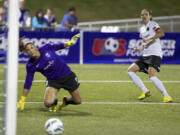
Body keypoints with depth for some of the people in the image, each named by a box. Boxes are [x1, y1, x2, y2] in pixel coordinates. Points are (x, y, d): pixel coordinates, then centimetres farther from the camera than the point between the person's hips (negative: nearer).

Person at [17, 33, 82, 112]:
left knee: (78, 101, 7)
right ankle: (54, 103, 15)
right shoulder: (30, 66, -14)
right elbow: (28, 83, -11)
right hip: (53, 81, -1)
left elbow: (59, 46, 7)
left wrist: (70, 43, 2)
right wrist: (22, 100, -13)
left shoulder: (46, 48, -13)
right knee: (48, 103, -25)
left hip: (68, 75, 1)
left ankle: (65, 101, 43)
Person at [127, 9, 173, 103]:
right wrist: (139, 48, 8)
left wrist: (148, 38, -25)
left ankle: (167, 96, -20)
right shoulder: (142, 29, 20)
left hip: (155, 54, -9)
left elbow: (161, 33, -21)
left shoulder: (153, 24, -2)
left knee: (152, 76, -26)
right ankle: (145, 91, 6)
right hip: (145, 55, 9)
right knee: (130, 70, 2)